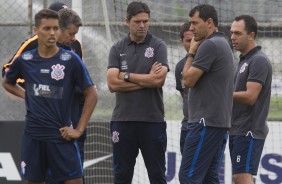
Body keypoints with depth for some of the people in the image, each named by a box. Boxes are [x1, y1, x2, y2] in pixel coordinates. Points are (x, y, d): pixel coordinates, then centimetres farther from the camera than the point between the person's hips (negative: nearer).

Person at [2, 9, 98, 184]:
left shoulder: (71, 60, -5)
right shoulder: (24, 60, 4)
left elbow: (92, 94, -2)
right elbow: (8, 83, 24)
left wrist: (79, 130, -6)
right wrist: (26, 95, 7)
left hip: (61, 135, -3)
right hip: (33, 135, 3)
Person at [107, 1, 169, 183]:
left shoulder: (158, 46, 1)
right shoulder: (117, 49, 6)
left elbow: (159, 79, -13)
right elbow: (113, 84, -6)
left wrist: (126, 76, -7)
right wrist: (146, 80, -9)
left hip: (153, 120, -2)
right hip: (123, 119, 2)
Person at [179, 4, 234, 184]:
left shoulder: (209, 45, -13)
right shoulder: (223, 44, 19)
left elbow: (188, 80, -13)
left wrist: (191, 53, -1)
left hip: (206, 122, -10)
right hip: (221, 122, 10)